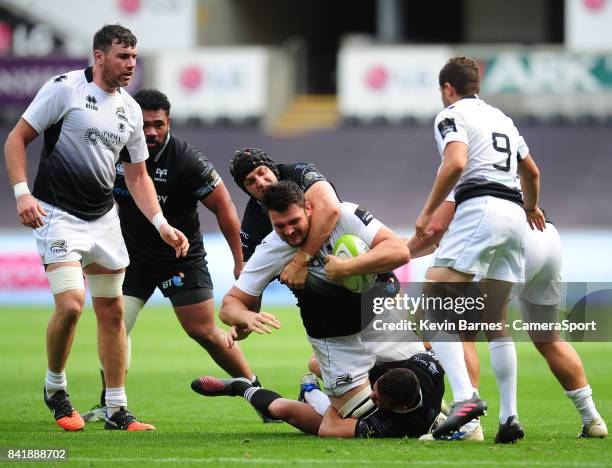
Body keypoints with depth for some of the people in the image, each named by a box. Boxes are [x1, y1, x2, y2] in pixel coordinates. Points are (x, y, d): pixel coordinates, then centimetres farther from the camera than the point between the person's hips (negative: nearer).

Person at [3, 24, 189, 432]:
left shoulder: (130, 110, 10)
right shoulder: (64, 88, -8)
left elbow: (137, 175, 18)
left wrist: (162, 225, 7)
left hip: (103, 219, 7)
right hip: (57, 214, -6)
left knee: (112, 313, 7)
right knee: (71, 304, -19)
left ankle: (117, 411, 14)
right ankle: (55, 387, 5)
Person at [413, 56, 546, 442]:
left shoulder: (452, 115, 4)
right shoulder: (501, 118, 27)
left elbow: (455, 163, -15)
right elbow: (532, 172, 38)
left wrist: (428, 212, -8)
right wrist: (531, 208, 57)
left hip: (480, 208, -8)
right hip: (514, 215, 8)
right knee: (495, 322, 15)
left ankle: (465, 396, -27)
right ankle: (510, 417, 8)